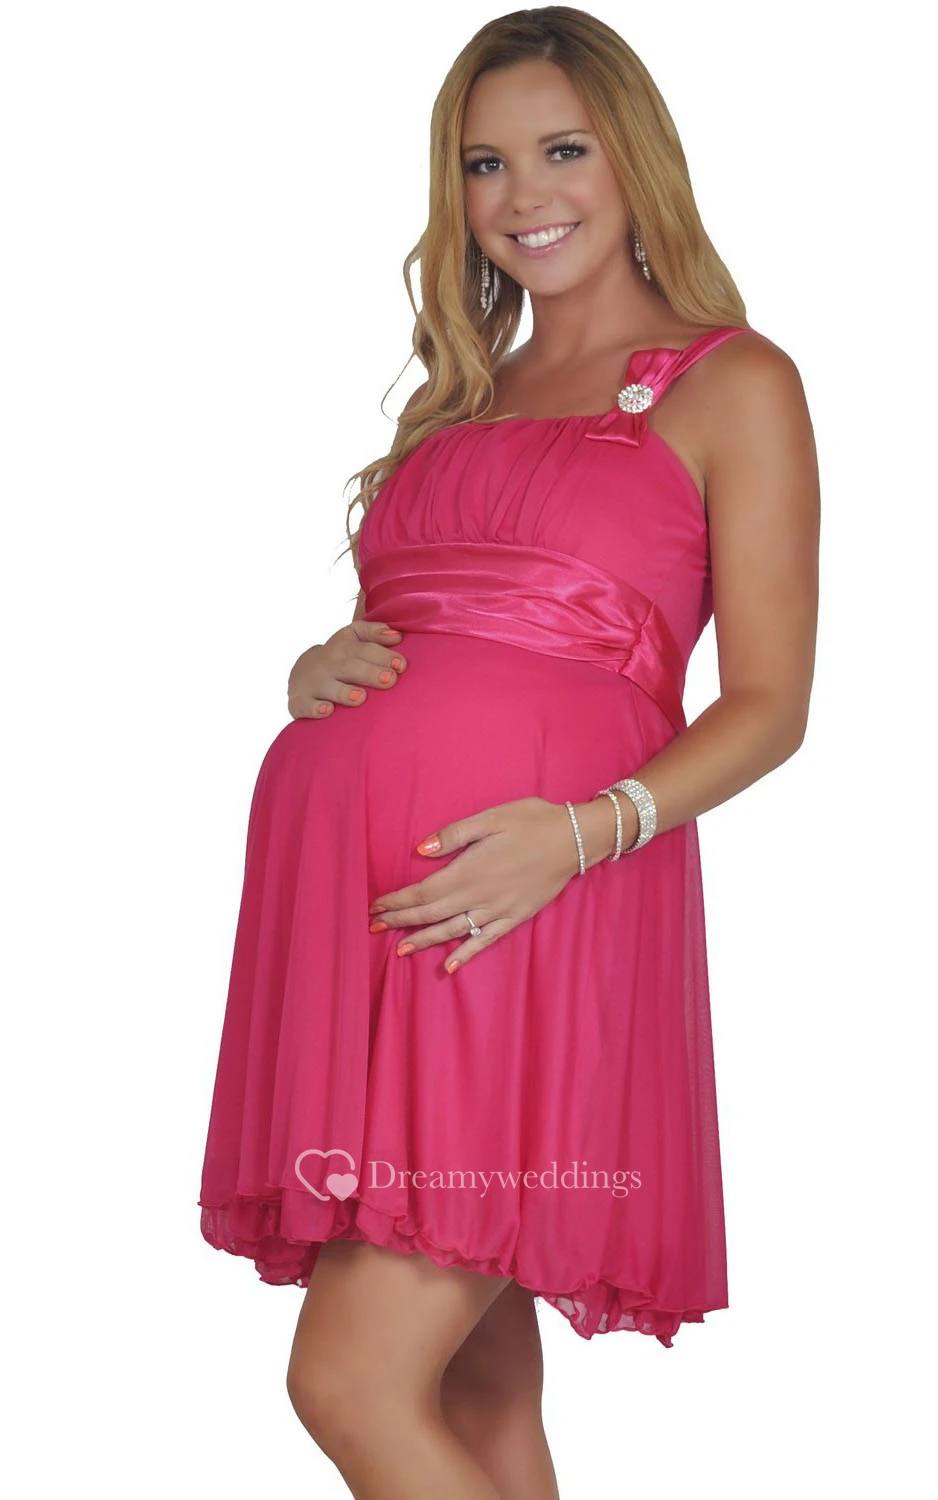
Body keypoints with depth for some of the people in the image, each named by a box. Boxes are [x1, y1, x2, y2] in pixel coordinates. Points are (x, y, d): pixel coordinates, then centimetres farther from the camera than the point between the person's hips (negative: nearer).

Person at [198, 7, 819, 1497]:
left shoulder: (734, 385, 5)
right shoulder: (458, 400, 23)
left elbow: (768, 704, -2)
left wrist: (583, 830, -19)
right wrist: (318, 675, 1)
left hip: (531, 895, -6)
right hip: (346, 872, 6)